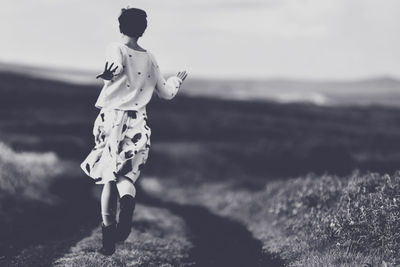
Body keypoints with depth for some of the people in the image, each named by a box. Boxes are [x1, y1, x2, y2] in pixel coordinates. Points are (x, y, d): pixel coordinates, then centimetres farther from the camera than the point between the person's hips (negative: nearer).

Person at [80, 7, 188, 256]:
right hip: (138, 123, 2)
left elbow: (117, 66, -27)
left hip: (113, 117, -2)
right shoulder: (150, 58, 9)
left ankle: (109, 235, 2)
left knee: (109, 178, 8)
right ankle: (128, 197, -28)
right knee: (126, 175, 9)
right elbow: (166, 93, 19)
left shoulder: (116, 49, -2)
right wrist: (178, 79, 34)